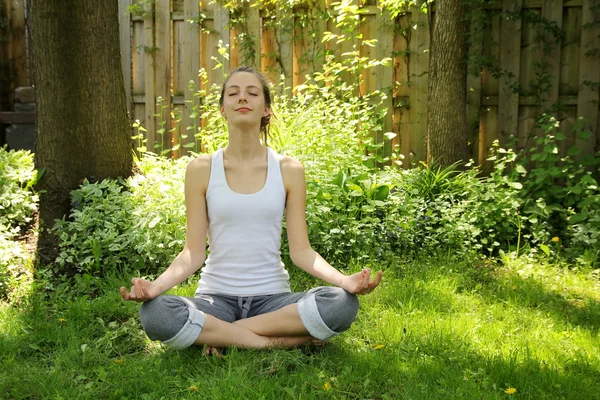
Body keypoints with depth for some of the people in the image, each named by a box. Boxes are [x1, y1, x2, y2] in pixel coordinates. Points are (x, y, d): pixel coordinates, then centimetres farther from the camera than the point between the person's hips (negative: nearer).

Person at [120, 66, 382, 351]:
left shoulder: (289, 170, 0)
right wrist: (156, 285, -22)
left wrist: (344, 280, -19)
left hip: (272, 297, 1)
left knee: (342, 304, -28)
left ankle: (218, 335, -14)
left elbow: (300, 250, -2)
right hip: (216, 297, -1)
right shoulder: (201, 170, -1)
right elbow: (193, 252, -3)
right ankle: (276, 342, -17)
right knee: (154, 314, -31)